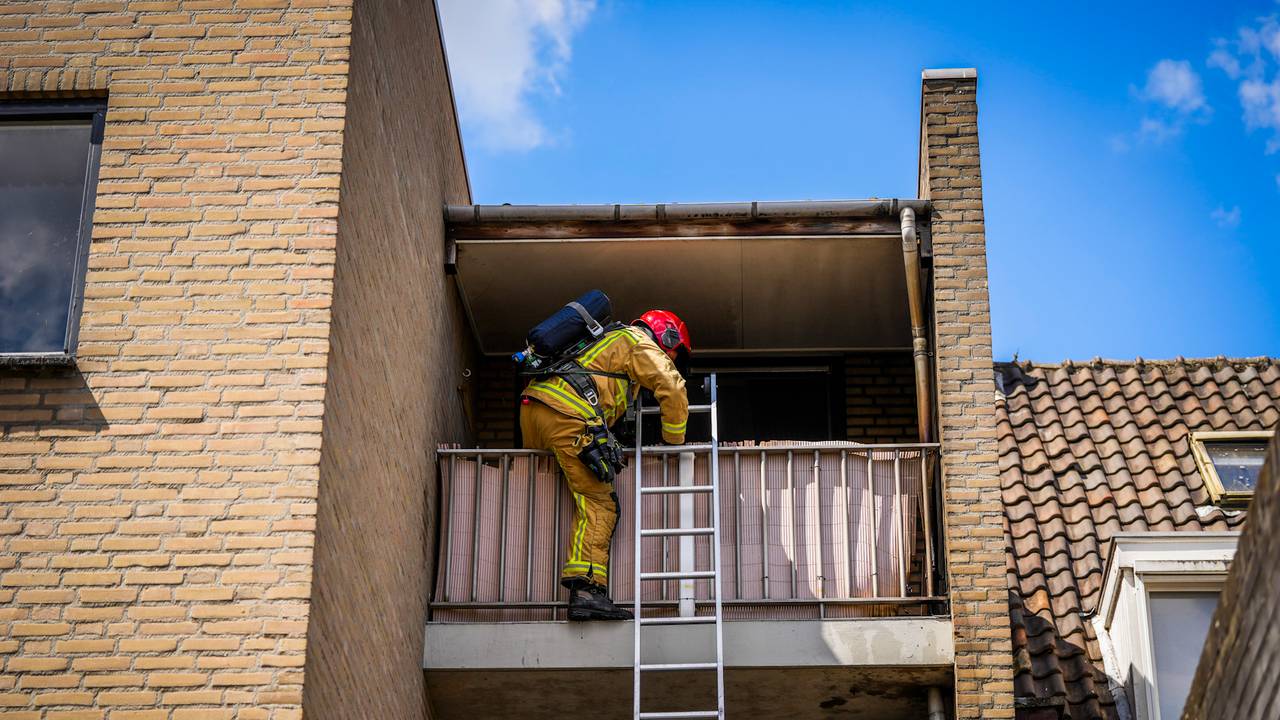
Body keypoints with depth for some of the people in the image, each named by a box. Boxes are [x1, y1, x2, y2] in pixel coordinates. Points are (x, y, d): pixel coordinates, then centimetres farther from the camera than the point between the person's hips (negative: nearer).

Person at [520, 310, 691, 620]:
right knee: (598, 502, -12)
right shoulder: (640, 342, 11)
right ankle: (586, 588, -24)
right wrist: (674, 443, 9)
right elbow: (673, 391, -1)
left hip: (531, 406, 9)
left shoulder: (608, 340, 38)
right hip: (566, 413, -9)